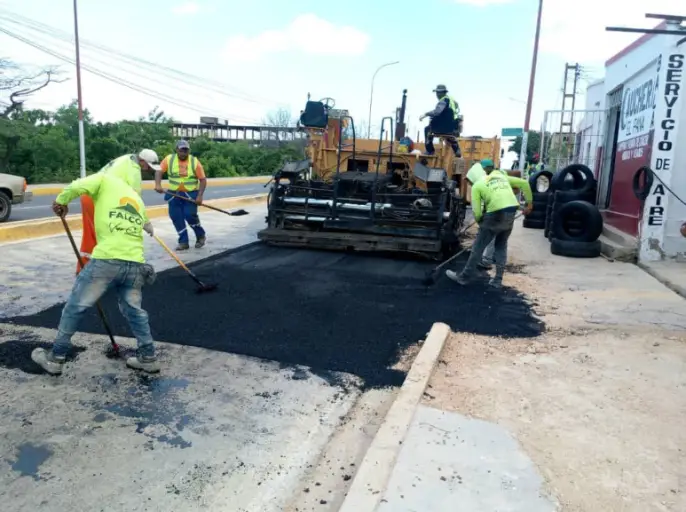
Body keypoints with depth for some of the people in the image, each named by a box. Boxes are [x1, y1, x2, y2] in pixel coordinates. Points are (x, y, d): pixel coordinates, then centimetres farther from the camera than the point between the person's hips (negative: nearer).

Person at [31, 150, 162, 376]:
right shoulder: (138, 200, 27)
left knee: (75, 306, 11)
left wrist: (61, 202, 13)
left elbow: (77, 186, -5)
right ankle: (148, 358, 22)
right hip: (136, 263, 5)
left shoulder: (106, 181, 10)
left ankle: (55, 358, 21)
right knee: (134, 309, 20)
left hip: (108, 259, -5)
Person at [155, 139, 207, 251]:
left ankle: (201, 236, 12)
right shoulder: (169, 159, -4)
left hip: (191, 194, -3)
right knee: (176, 217, 0)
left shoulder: (195, 161, -8)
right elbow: (159, 172, -9)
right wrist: (158, 184, -29)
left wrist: (200, 196, -16)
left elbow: (203, 179, -6)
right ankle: (183, 242, 12)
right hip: (174, 194, 3)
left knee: (190, 215, -13)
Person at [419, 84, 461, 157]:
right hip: (453, 128, 9)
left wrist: (425, 115, -25)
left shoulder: (443, 101, -15)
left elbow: (437, 111, -30)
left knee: (427, 129, 10)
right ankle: (457, 150, 34)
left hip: (445, 127, -9)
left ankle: (430, 151, 6)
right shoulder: (452, 100, 13)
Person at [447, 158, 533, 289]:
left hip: (496, 214, -5)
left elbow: (477, 212, -4)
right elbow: (524, 183, 17)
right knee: (501, 245, 21)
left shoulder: (477, 185, 5)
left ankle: (464, 277, 15)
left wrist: (479, 221, 16)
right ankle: (498, 280, 21)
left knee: (478, 247, 6)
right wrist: (529, 203, 22)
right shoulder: (503, 176, 20)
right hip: (511, 212, 5)